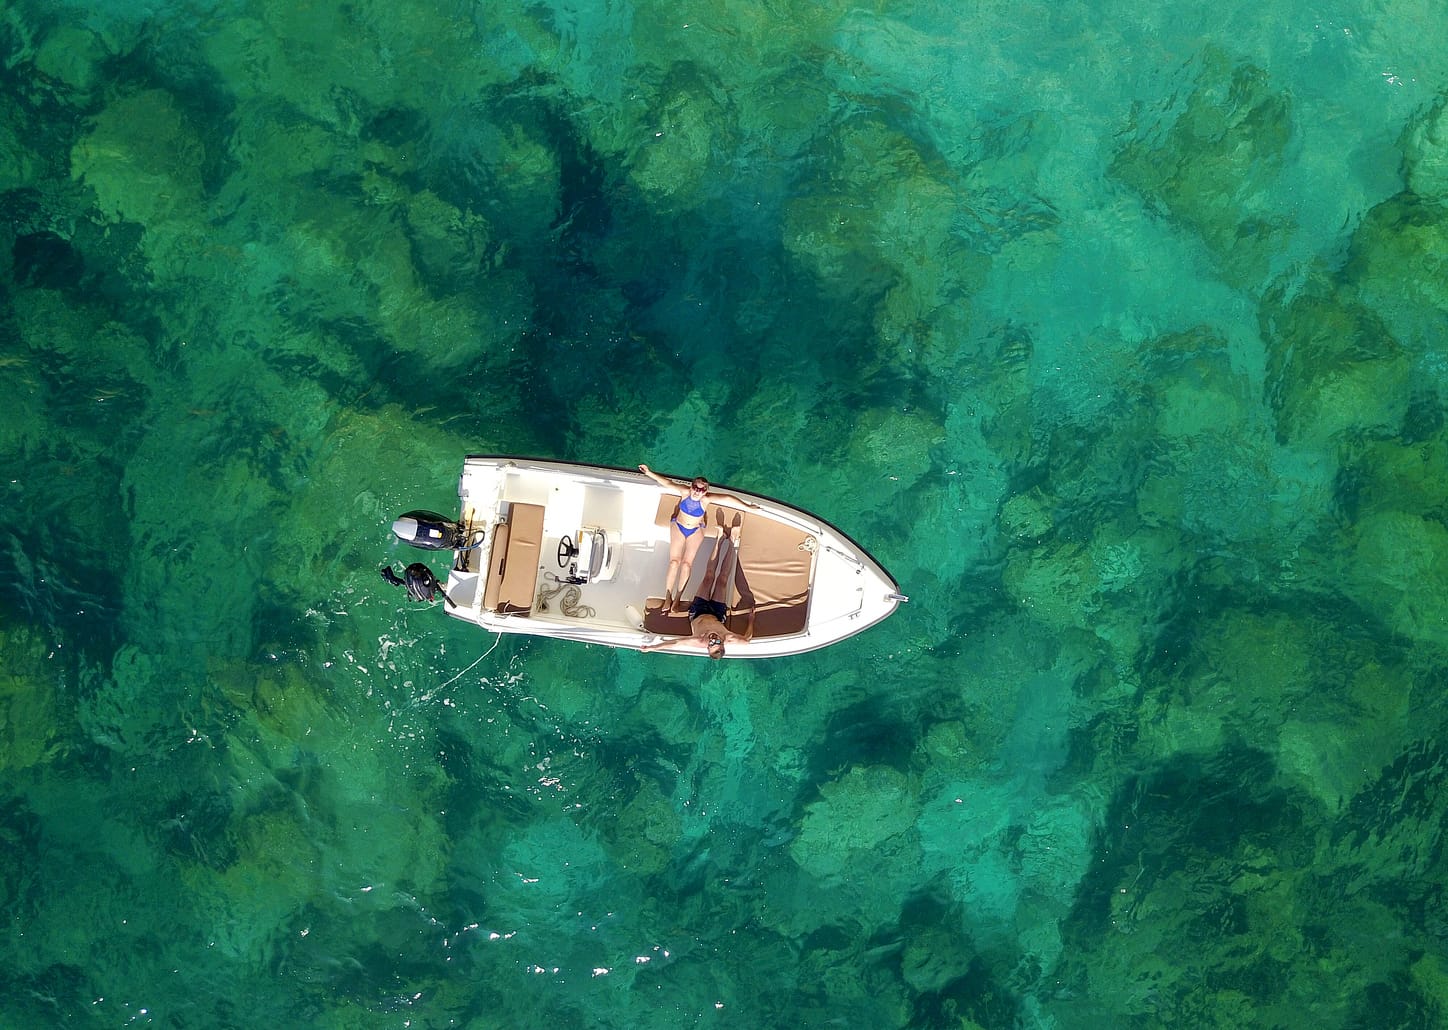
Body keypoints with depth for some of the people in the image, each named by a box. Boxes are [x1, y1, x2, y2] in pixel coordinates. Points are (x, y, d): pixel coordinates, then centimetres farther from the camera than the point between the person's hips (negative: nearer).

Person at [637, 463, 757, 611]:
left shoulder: (706, 499, -24)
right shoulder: (685, 492, -20)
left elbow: (727, 497, -25)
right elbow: (668, 483, -13)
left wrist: (746, 506, -26)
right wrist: (649, 473, -13)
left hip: (695, 532, -1)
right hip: (678, 527, 1)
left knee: (687, 563, -12)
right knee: (674, 561, -11)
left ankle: (677, 598, -7)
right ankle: (668, 597, -9)